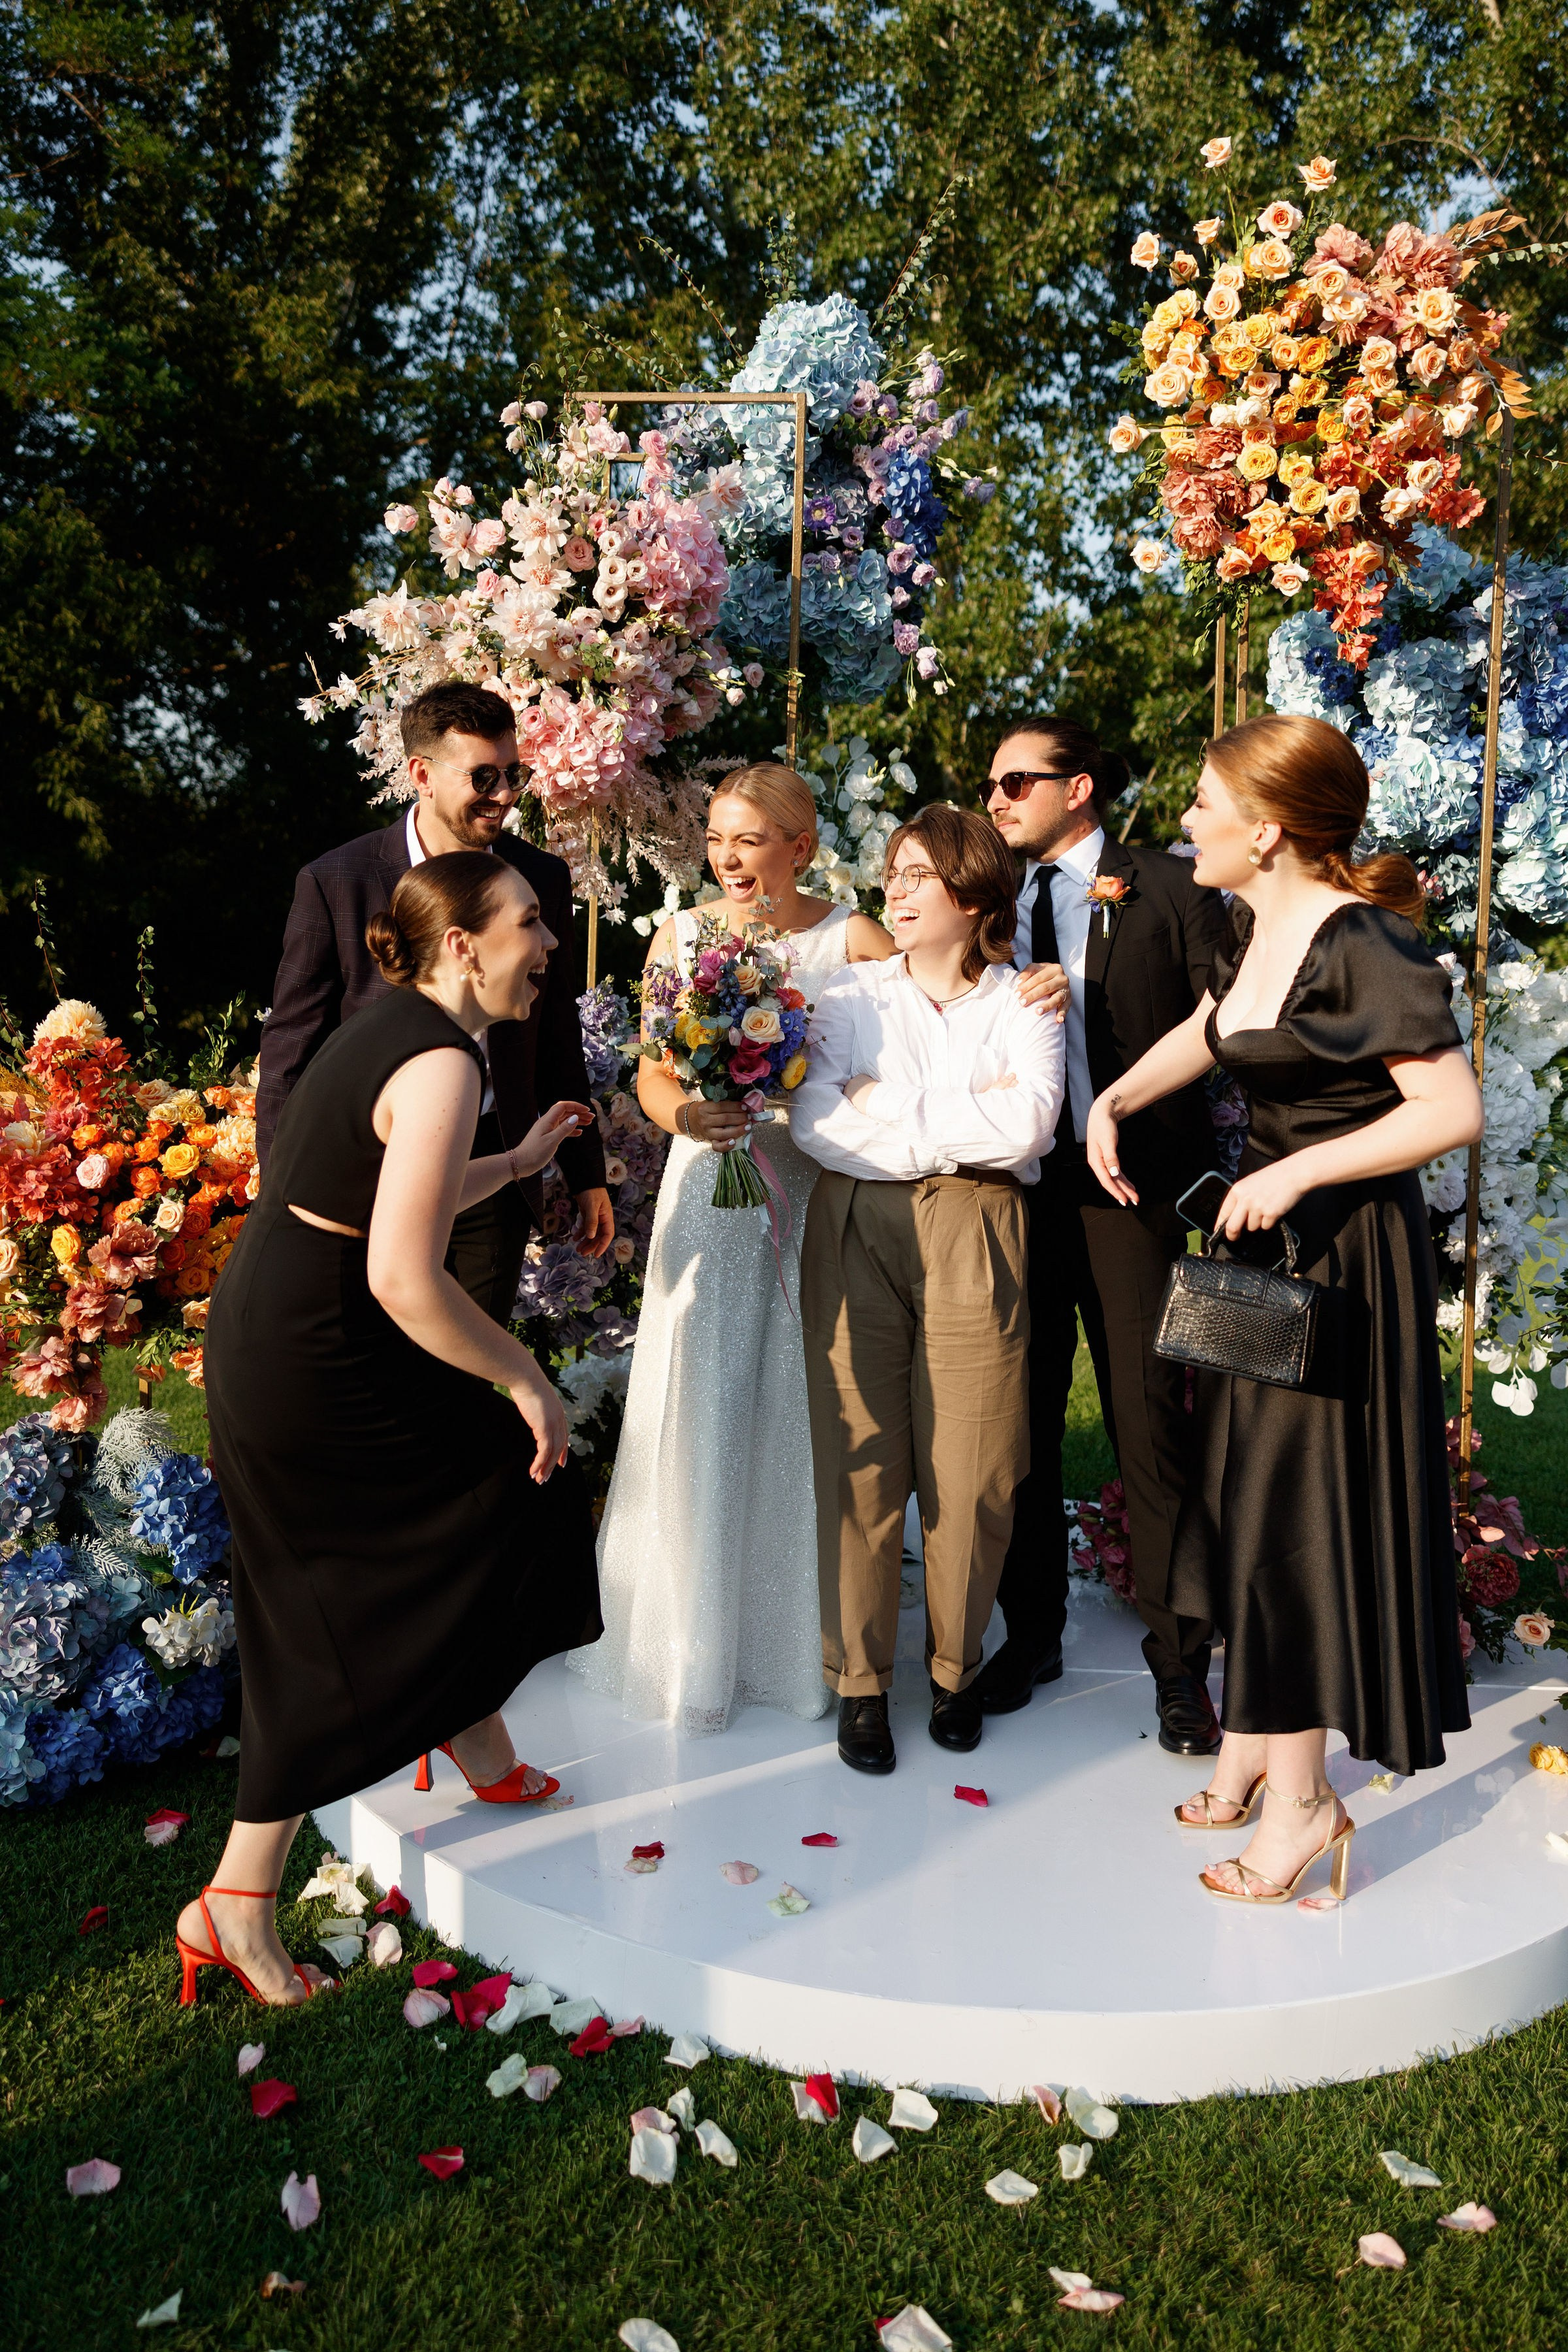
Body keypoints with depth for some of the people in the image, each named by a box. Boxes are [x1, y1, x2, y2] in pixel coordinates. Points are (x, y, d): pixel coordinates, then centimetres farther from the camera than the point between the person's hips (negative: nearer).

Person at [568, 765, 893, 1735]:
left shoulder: (854, 938, -2)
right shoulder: (681, 935, 6)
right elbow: (651, 1073, 7)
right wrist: (685, 1114, -14)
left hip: (818, 1192, -2)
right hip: (708, 1191, 2)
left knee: (804, 1409, 4)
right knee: (698, 1411, 4)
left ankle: (800, 1640, 24)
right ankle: (696, 1643, 22)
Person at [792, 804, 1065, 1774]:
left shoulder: (1023, 1003, 8)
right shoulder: (854, 996, 12)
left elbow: (1030, 1125, -10)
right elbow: (815, 1120, -4)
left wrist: (891, 1109, -6)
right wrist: (965, 1121, -8)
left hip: (975, 1240, -1)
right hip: (858, 1235, 1)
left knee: (971, 1474, 2)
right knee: (860, 1464, 2)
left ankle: (957, 1668, 24)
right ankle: (860, 1679, 17)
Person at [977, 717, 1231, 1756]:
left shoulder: (1172, 889, -1)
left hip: (1131, 1192, -4)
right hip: (1017, 1190, 4)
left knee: (1152, 1427, 0)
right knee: (1021, 1424, 13)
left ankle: (1180, 1664, 16)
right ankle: (1032, 1631, 31)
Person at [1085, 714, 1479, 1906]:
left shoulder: (1363, 945, -21)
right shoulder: (1259, 929, 5)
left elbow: (1456, 1109, -24)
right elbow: (1211, 1028, 24)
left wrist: (1299, 1172, -24)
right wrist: (1117, 1099, 13)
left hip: (1345, 1247, -9)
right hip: (1265, 1233, 9)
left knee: (1299, 1503, 0)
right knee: (1247, 1490, 16)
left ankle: (1301, 1795, 17)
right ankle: (1256, 1739, 33)